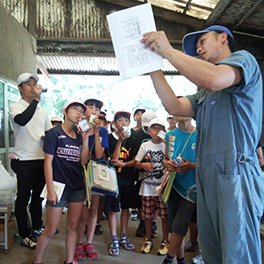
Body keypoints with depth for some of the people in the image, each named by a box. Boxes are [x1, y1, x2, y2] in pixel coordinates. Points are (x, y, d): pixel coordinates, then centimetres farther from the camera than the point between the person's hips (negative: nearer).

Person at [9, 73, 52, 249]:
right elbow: (22, 120, -27)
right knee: (23, 198, 3)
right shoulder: (15, 107, -4)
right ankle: (25, 236, 15)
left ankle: (38, 228, 30)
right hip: (24, 160, -5)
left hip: (42, 159, 6)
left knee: (38, 196, 15)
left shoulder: (42, 110, 14)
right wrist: (36, 99, -23)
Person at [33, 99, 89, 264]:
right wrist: (50, 189, -13)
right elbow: (48, 162, -8)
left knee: (73, 226, 12)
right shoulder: (55, 133, -6)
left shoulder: (79, 136, 10)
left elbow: (84, 161, 3)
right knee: (50, 230, 1)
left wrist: (85, 139, -6)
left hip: (77, 187, 5)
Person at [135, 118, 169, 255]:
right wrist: (143, 165, -13)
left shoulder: (167, 145, 1)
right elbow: (136, 163, 9)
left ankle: (165, 241, 23)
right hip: (147, 186, 2)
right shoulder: (145, 145, 7)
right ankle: (148, 240, 30)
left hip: (163, 186, -2)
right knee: (148, 215, 12)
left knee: (165, 215, 4)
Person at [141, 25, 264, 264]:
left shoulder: (243, 58, 4)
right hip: (207, 176, 8)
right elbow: (175, 106, 11)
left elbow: (214, 79, -19)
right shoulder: (205, 94, 26)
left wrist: (168, 50, -11)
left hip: (235, 173, -8)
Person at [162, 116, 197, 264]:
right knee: (176, 226, 12)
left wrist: (192, 166, -21)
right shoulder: (170, 135, 7)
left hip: (190, 188, -4)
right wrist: (167, 163, -7)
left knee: (180, 227, -3)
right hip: (173, 185, 4)